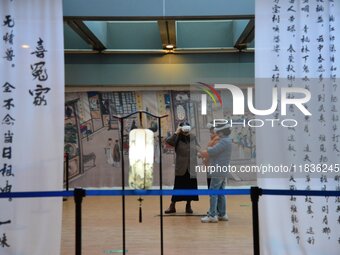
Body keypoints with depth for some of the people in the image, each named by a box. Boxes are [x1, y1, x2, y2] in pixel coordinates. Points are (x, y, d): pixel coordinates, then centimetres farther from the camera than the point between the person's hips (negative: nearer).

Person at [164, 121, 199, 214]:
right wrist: (176, 133, -22)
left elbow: (198, 149, 16)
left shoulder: (193, 137, 6)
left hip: (192, 167, 3)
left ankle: (188, 206, 23)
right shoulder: (177, 138, -4)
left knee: (191, 187, 8)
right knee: (178, 187, 1)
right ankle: (172, 206, 13)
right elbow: (168, 141, -22)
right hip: (181, 168, -3)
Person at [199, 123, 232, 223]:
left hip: (218, 172, -10)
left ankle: (212, 215, -6)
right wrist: (203, 153, 1)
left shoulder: (224, 141, -16)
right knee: (220, 193, 14)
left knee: (213, 193, -7)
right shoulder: (226, 140, 16)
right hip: (222, 171, 10)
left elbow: (211, 152, -22)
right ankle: (222, 214, 18)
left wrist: (201, 153, -6)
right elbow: (214, 151, 13)